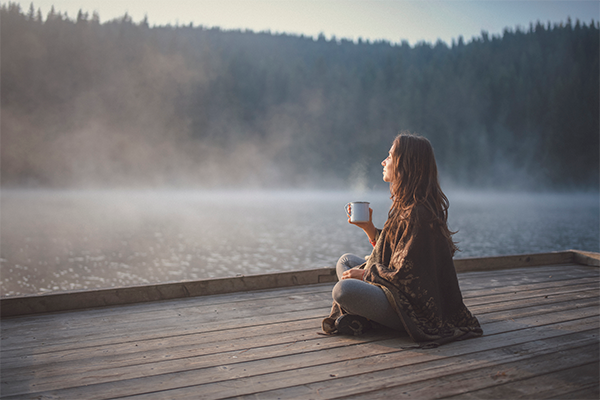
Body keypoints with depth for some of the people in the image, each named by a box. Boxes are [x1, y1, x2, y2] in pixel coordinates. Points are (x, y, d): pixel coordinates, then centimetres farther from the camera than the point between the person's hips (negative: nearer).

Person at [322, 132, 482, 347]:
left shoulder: (418, 213, -23)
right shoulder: (406, 204, 8)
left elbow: (405, 275, -23)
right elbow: (389, 251, 15)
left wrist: (365, 274, -10)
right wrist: (368, 227, 5)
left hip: (416, 310, -11)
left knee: (343, 289, -31)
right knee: (346, 261, 18)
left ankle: (359, 319, 1)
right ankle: (354, 314, -4)